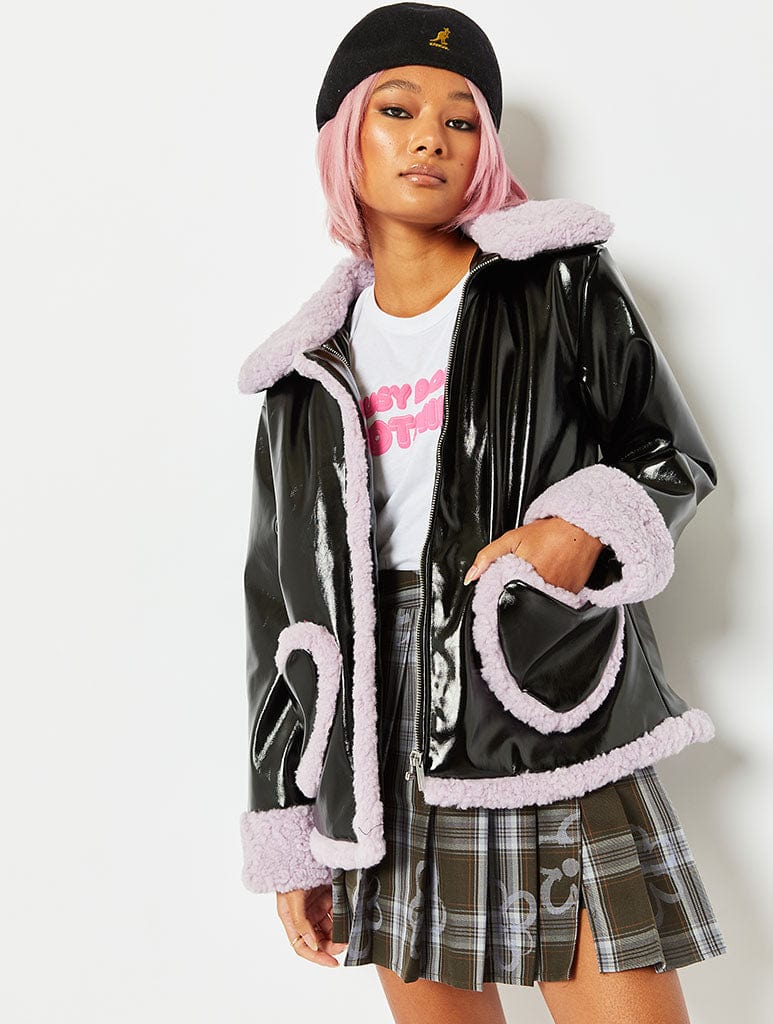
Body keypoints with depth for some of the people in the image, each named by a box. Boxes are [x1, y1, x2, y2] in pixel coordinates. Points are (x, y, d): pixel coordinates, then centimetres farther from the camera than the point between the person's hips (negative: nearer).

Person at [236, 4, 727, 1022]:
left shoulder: (563, 285, 3)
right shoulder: (310, 374, 10)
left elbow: (676, 459, 8)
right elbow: (283, 600, 11)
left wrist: (592, 522, -16)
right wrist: (286, 830, 9)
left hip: (554, 726, -2)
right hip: (388, 761, 3)